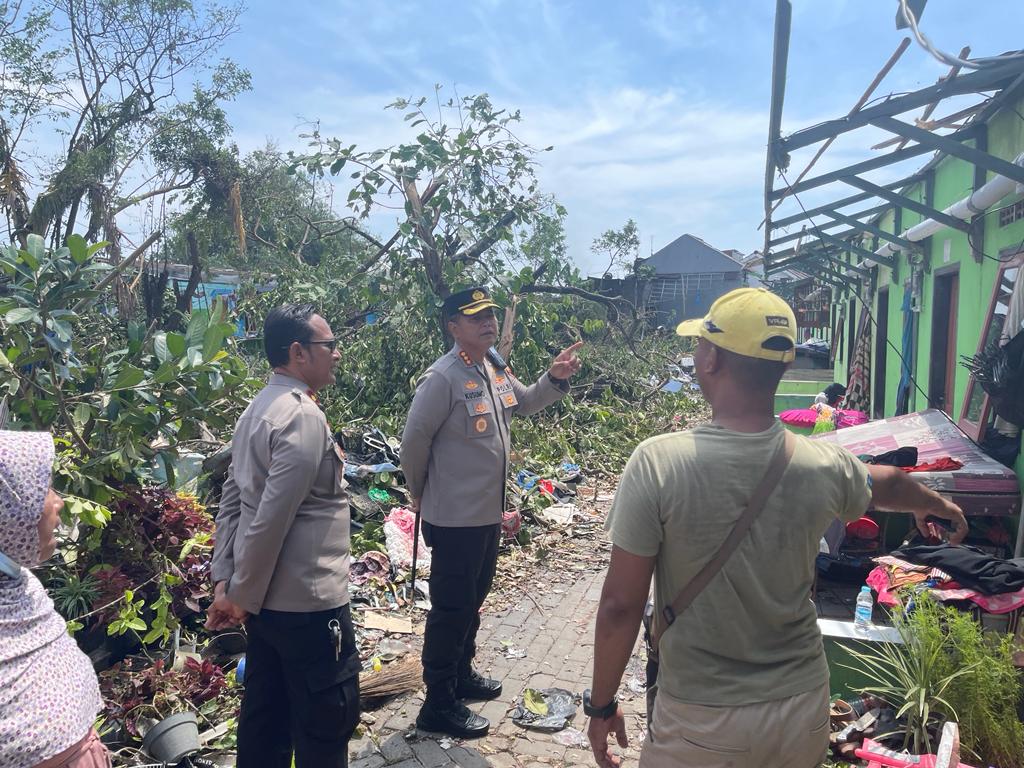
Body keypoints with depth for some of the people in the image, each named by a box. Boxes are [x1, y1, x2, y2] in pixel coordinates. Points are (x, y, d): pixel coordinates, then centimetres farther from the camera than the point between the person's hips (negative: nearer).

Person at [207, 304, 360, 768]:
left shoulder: (258, 409, 9)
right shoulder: (304, 417, -20)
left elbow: (232, 500, 10)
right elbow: (272, 519, -24)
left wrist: (225, 579, 9)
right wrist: (242, 596, -13)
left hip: (266, 597, 9)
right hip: (307, 602, -9)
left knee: (265, 714, 20)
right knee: (327, 721, 6)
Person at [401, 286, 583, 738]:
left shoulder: (495, 369, 5)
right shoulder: (443, 378, -22)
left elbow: (525, 404, 20)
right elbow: (414, 441, -17)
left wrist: (555, 378, 2)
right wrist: (422, 495, -4)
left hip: (489, 513, 9)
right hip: (455, 518, -9)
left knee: (472, 601, 23)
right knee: (451, 610, 4)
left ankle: (461, 674, 43)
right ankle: (439, 706, 19)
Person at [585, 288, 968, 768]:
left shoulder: (658, 463, -22)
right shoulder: (824, 466, -10)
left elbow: (620, 606, -17)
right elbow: (888, 484, 14)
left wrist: (601, 705, -1)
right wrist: (936, 504, 38)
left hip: (700, 724, -3)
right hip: (803, 710, 4)